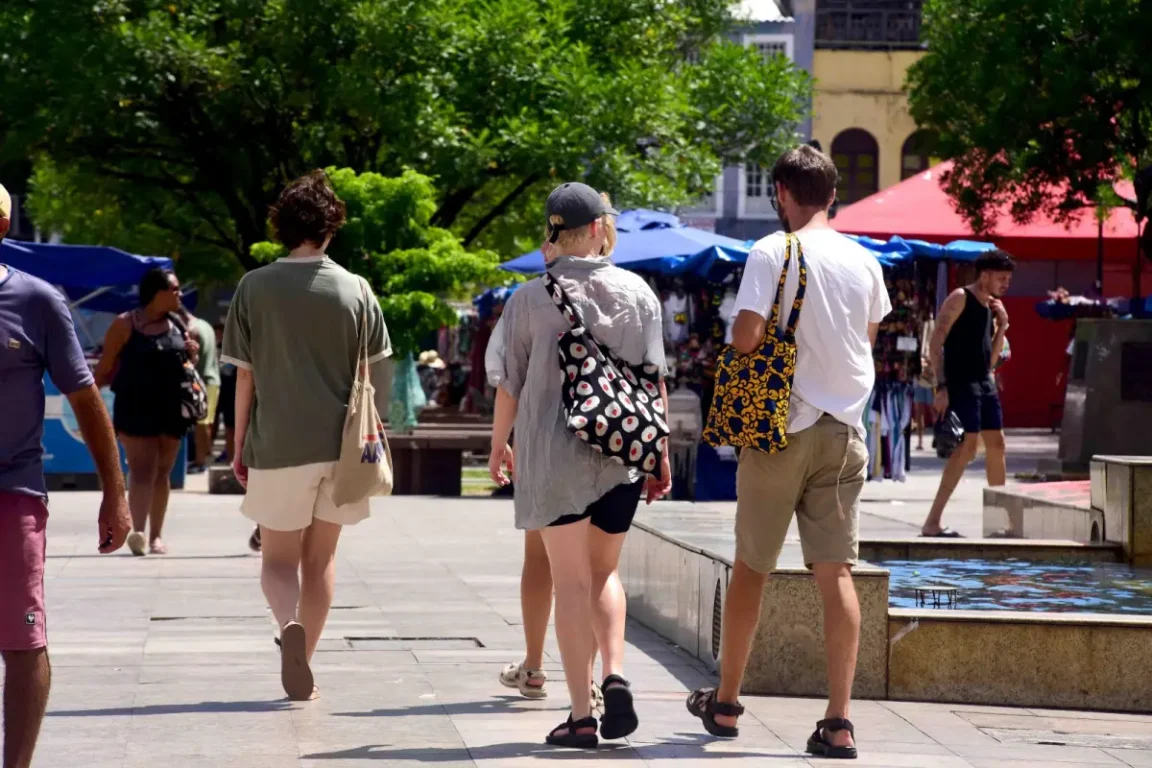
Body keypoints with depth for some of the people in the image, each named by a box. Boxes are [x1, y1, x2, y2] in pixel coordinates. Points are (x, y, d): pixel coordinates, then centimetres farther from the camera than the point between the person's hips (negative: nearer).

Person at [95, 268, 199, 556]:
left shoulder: (179, 325, 10)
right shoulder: (126, 325, -6)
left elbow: (186, 366, 22)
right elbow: (105, 368, -4)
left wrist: (192, 356, -1)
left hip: (172, 409, 5)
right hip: (135, 409, -5)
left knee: (161, 472, 9)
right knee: (142, 470, -14)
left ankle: (156, 535, 16)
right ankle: (138, 531, -24)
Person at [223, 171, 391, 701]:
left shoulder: (256, 287, -3)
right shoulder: (355, 290, 1)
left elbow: (245, 377, -2)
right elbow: (372, 378, 5)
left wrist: (239, 446, 7)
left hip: (278, 444, -2)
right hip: (339, 444, 2)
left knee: (278, 559, 7)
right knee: (321, 558, 15)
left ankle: (289, 624, -22)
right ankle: (304, 663, 19)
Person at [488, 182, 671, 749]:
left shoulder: (529, 300, -4)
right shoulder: (637, 293, 1)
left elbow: (509, 384, 0)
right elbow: (656, 380, 2)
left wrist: (498, 446, 16)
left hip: (552, 454, -2)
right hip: (621, 455, 2)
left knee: (571, 581, 3)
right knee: (604, 572, 18)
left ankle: (581, 715, 0)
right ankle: (614, 674, -4)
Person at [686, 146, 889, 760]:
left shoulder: (772, 252, -10)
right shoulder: (864, 261, 4)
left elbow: (746, 335, -17)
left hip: (781, 427, -3)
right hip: (844, 431, 3)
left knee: (751, 566, 11)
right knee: (837, 574, 1)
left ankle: (726, 703, 24)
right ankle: (838, 722, -5)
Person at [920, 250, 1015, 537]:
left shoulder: (991, 306, 17)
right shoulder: (960, 298, -7)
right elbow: (936, 342, -14)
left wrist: (1002, 325, 7)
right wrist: (941, 385, -21)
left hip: (984, 382, 9)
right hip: (960, 382, -9)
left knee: (996, 444, 12)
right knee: (967, 447, -15)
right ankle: (932, 522, -16)